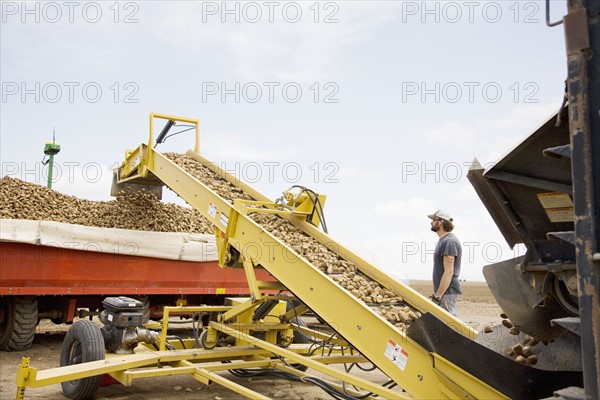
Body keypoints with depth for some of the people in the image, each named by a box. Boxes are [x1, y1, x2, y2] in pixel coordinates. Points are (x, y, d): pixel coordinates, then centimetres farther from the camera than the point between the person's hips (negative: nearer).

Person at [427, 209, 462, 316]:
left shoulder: (449, 242, -16)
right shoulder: (443, 240, 17)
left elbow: (449, 272, -21)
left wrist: (437, 296, -22)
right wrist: (436, 293, 22)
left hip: (447, 292, -10)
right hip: (442, 292, 10)